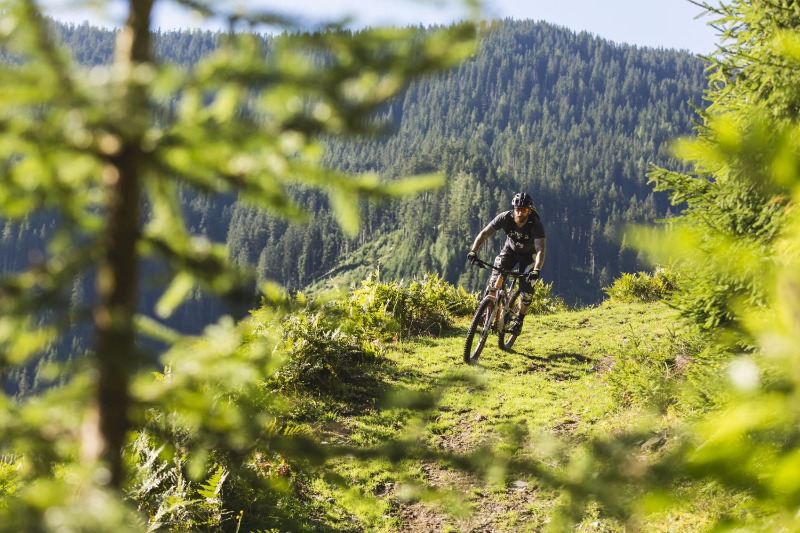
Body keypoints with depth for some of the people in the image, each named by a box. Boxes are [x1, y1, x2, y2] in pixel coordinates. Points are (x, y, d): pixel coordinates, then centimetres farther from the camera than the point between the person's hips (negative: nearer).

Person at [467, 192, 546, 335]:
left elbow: (540, 250, -39)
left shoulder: (536, 224, -33)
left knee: (527, 287, -12)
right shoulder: (505, 217, -28)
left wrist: (536, 270, -55)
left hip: (529, 255, -2)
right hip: (510, 249, 2)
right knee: (496, 277, -21)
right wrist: (473, 251, -43)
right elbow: (484, 233, -28)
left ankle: (519, 320, 12)